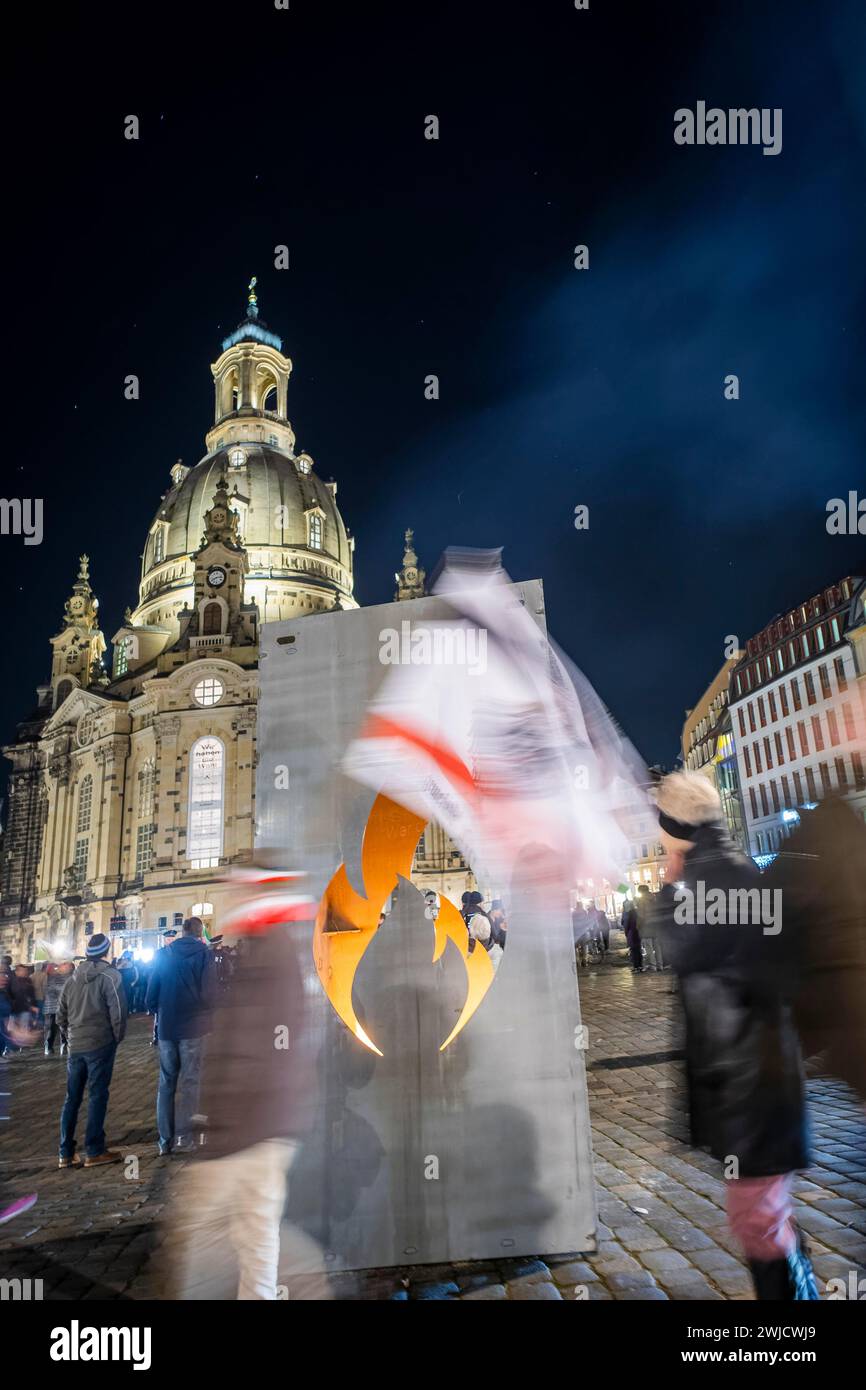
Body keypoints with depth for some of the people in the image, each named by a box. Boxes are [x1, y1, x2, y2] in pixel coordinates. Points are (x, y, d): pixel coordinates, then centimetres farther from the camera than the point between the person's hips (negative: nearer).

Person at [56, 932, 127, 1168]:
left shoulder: (73, 979, 12)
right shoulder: (109, 976, -7)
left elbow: (61, 1015, 14)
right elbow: (118, 1011, -13)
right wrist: (118, 1037, 1)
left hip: (75, 1046, 6)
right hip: (100, 1044, -6)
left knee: (72, 1098, 11)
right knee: (98, 1096, -1)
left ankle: (66, 1153, 15)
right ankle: (94, 1152, 0)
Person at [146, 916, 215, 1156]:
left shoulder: (164, 955, 5)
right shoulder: (203, 954, -6)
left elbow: (151, 996, 6)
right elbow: (210, 994, -11)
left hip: (166, 1028, 3)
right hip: (193, 1027, -3)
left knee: (166, 1082, 12)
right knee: (189, 1081, 4)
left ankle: (165, 1140, 13)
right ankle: (183, 1138, 1)